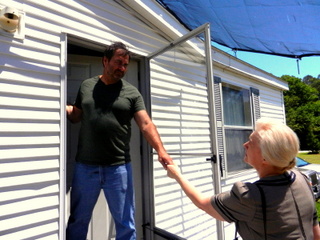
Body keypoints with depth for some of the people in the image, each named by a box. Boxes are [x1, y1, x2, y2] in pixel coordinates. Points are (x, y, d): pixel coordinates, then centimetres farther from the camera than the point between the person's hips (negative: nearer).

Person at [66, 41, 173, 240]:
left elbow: (146, 124, -8)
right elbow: (76, 115, 16)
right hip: (85, 166, 2)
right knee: (78, 220, 18)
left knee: (125, 223, 11)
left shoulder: (132, 92, 1)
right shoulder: (86, 86, 8)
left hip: (119, 168, -1)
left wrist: (161, 150, -22)